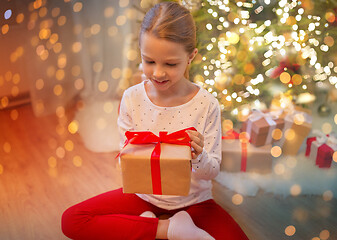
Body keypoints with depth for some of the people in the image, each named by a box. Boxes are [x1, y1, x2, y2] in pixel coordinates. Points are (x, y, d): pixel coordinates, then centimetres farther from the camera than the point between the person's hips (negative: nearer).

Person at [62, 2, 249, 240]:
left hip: (192, 200, -2)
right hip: (143, 194, 2)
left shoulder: (206, 104, -15)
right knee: (72, 220, -14)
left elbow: (212, 171, -9)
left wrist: (198, 157, -31)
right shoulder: (132, 98, -10)